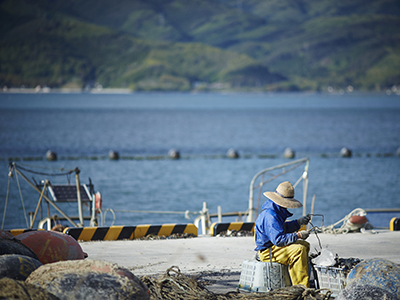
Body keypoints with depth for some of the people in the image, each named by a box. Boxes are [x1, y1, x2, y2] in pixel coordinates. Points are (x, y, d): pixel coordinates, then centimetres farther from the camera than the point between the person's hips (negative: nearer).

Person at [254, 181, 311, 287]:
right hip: (267, 252, -12)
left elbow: (283, 228, 26)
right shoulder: (270, 216, -26)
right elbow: (278, 239, -31)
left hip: (273, 246, 12)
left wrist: (298, 222, 13)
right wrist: (298, 235, -24)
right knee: (299, 250, -27)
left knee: (305, 245, 17)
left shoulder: (277, 211, 9)